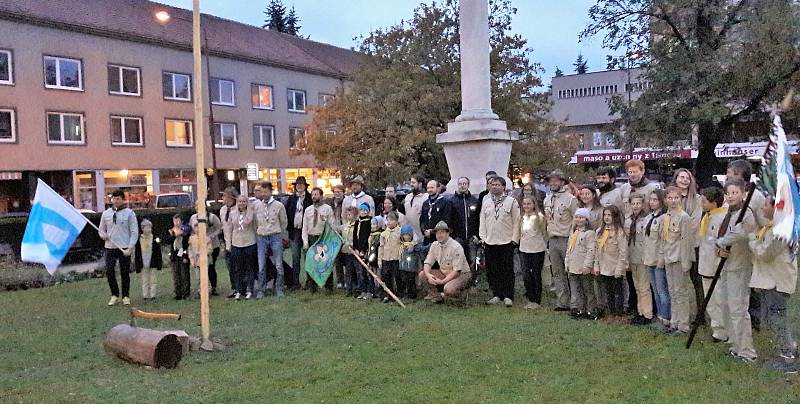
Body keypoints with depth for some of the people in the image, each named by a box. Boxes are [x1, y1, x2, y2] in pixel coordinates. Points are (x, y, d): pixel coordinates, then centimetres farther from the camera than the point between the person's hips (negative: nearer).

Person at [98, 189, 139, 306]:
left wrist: (130, 248, -12)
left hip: (124, 248, -3)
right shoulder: (106, 213, 9)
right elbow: (101, 230, 19)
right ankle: (114, 295, 14)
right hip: (110, 248, 3)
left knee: (125, 273, 4)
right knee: (109, 271, -3)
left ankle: (126, 296, 17)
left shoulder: (129, 213, -1)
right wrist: (104, 235, -6)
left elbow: (134, 232, -3)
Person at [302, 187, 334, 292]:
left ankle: (329, 286, 12)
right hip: (311, 238, 3)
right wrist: (305, 242, -3)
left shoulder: (328, 209, 0)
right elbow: (305, 227, 7)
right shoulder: (308, 210, 8)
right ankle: (311, 286, 16)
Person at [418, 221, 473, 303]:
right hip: (444, 273, 6)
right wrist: (428, 275, -21)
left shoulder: (456, 247, -20)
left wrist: (442, 281, -28)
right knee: (422, 275, -10)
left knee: (448, 289, -35)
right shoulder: (434, 245, 1)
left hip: (461, 274, -6)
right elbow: (427, 263, 1)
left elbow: (456, 271, -22)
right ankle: (435, 294, 3)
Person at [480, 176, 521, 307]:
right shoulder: (486, 203, 12)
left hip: (506, 242, -4)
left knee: (507, 270, -2)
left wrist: (514, 239, -6)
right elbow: (482, 222, 14)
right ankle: (497, 295, 15)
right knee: (492, 271, 6)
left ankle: (508, 296, 5)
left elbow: (516, 222, -1)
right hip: (490, 242, 4)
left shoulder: (512, 202, 0)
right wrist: (483, 238, 6)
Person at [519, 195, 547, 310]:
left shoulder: (539, 217, -9)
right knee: (525, 276, -1)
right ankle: (531, 299, 17)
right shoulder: (522, 217, 6)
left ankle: (537, 301, 17)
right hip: (524, 249, 4)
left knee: (536, 275, 5)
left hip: (537, 250, -4)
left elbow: (544, 233, -1)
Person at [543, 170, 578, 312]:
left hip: (567, 240, -6)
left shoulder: (570, 199, -7)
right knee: (557, 273, 8)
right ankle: (562, 302, 13)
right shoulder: (547, 200, 13)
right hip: (552, 240, 6)